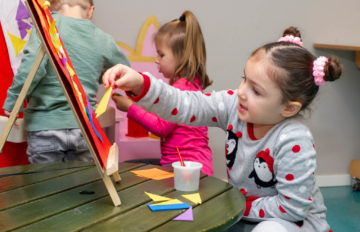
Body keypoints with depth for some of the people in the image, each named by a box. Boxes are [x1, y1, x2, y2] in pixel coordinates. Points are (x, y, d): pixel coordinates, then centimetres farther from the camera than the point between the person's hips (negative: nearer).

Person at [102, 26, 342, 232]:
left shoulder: (294, 143, -31)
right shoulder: (234, 105, -16)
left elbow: (292, 207, -25)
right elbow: (185, 106, -22)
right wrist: (140, 84, -36)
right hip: (240, 212, 5)